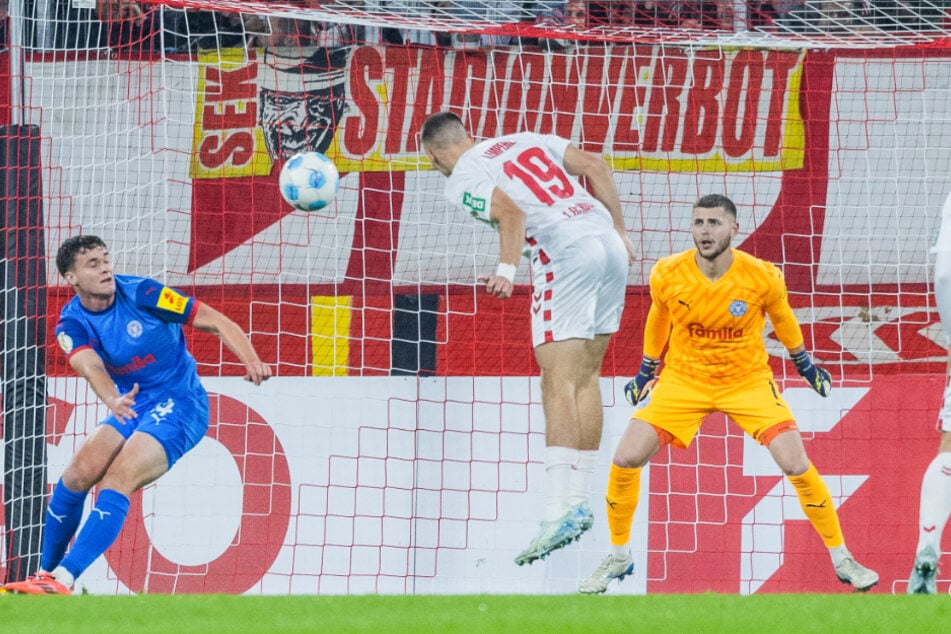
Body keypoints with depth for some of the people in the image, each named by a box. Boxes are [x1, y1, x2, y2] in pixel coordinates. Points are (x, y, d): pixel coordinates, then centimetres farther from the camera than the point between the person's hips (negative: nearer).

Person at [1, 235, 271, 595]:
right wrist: (112, 401, -50)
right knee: (77, 475, -14)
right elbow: (91, 366, -27)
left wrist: (252, 361, -30)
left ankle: (63, 579, -31)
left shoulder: (143, 295, -16)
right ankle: (45, 573, 3)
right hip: (132, 406, 5)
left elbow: (215, 322, -13)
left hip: (180, 406, -5)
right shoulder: (72, 324, -6)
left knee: (116, 482, -24)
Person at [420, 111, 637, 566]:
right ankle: (579, 501, 18)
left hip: (566, 254, -7)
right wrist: (620, 232, 20)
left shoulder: (461, 179, 5)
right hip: (610, 246, 7)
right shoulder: (525, 141, 24)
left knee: (558, 382, -10)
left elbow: (512, 213, -14)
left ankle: (557, 513, -20)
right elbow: (595, 166, 16)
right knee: (586, 375, 15)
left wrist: (507, 270, -25)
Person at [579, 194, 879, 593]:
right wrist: (646, 371, 18)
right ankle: (618, 558, 9)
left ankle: (842, 560, 4)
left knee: (797, 466, -14)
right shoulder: (667, 275, -16)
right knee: (625, 460, -13)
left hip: (748, 381, -1)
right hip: (683, 380, 1)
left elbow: (782, 317, 3)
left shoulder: (763, 278, -19)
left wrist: (804, 362, 17)